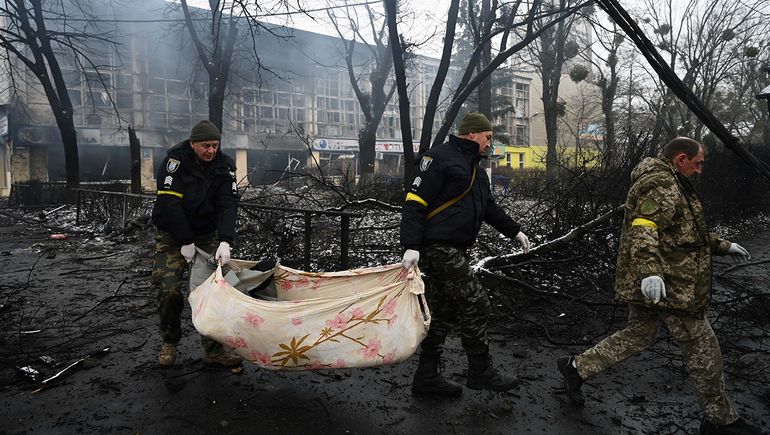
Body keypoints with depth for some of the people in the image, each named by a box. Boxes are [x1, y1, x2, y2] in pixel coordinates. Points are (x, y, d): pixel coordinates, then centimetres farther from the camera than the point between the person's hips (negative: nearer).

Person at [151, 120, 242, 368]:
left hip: (207, 235, 3)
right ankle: (170, 343, 16)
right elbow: (169, 203, -21)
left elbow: (228, 204, -14)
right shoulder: (176, 159, -16)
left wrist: (225, 241, -27)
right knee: (169, 289, -9)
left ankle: (213, 350, 7)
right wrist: (186, 242, -21)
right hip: (172, 235, -3)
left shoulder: (224, 165, -6)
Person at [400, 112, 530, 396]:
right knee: (475, 306, -5)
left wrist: (514, 231, 32)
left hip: (455, 251, 10)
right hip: (439, 247, -10)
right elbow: (415, 202, -16)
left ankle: (427, 377, 21)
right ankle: (481, 373, 10)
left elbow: (488, 207, 33)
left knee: (443, 313, 12)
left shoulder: (474, 168, 22)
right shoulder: (440, 158, -9)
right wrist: (412, 246, -25)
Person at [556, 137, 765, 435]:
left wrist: (722, 246, 31)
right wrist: (650, 272, -42)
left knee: (637, 335, 16)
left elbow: (683, 230, 29)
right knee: (702, 346, 3)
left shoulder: (666, 182, 20)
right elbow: (642, 229, -30)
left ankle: (576, 367, 18)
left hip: (647, 283, 11)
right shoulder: (662, 183, -16)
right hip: (667, 284, -11)